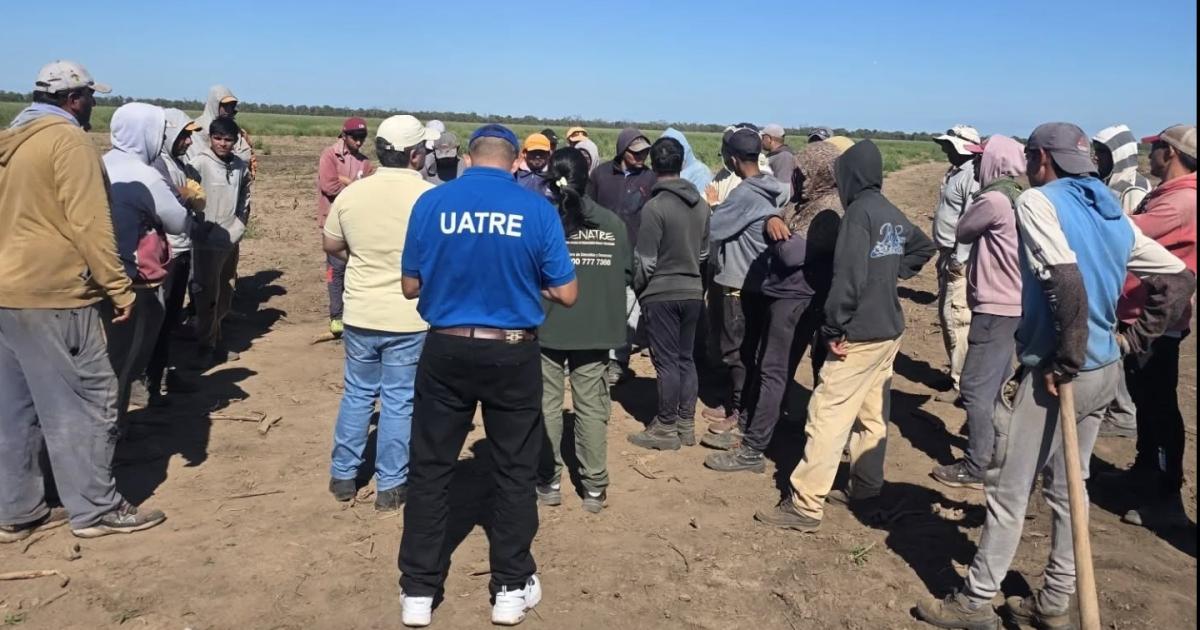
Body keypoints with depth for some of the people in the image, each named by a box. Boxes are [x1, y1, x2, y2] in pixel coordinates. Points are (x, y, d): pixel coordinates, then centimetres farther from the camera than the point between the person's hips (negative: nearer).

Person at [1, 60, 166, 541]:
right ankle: (95, 509, 7)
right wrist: (120, 289, -14)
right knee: (86, 400, 0)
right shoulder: (68, 140, -11)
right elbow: (89, 225, -18)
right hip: (52, 294, -9)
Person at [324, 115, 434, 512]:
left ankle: (343, 476, 27)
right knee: (399, 401, 7)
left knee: (357, 394, 18)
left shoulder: (351, 193, -3)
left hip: (361, 312, 3)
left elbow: (331, 246, 10)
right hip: (411, 317, -3)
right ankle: (390, 486, 16)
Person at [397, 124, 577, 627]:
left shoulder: (431, 203, -4)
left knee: (430, 470, 13)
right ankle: (512, 588, 23)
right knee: (515, 471, 13)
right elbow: (566, 294, -3)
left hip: (446, 350, 1)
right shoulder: (537, 209, -7)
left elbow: (410, 287, 3)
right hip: (513, 354, -1)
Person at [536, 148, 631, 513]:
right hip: (595, 328, 2)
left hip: (546, 326, -1)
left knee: (547, 405, 11)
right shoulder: (611, 222, -5)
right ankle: (594, 487, 16)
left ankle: (549, 483, 20)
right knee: (592, 407, 9)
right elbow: (627, 274, 1)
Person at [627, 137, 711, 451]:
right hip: (692, 291, 6)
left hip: (661, 293, -6)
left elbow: (646, 261, -14)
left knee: (666, 361, 0)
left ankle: (666, 429, 9)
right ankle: (686, 424, 20)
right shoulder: (701, 204, 3)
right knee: (686, 358, 13)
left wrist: (636, 288, 3)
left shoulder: (654, 206, -16)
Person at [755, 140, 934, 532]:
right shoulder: (893, 214, 11)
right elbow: (923, 247, 29)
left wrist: (834, 328, -17)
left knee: (827, 415, -7)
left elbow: (849, 276, -23)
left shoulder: (859, 211, -16)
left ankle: (805, 506, -6)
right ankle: (865, 490, 26)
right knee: (872, 414, 16)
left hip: (861, 333, -9)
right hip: (889, 330, 9)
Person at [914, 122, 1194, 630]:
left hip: (1055, 373, -8)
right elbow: (1179, 279, 10)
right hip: (1104, 372, 8)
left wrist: (1066, 362, -18)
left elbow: (1067, 281, -26)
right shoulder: (1113, 214, 10)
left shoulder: (1038, 201, -11)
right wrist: (1134, 339, 9)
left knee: (1008, 489, 3)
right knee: (1067, 488, 17)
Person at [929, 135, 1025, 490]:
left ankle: (977, 468, -1)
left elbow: (962, 233, -5)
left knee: (976, 387, -6)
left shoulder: (994, 199, -18)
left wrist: (976, 200, 8)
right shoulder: (1015, 197, 13)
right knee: (995, 386, 19)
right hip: (1010, 304, 10)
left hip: (995, 308, -10)